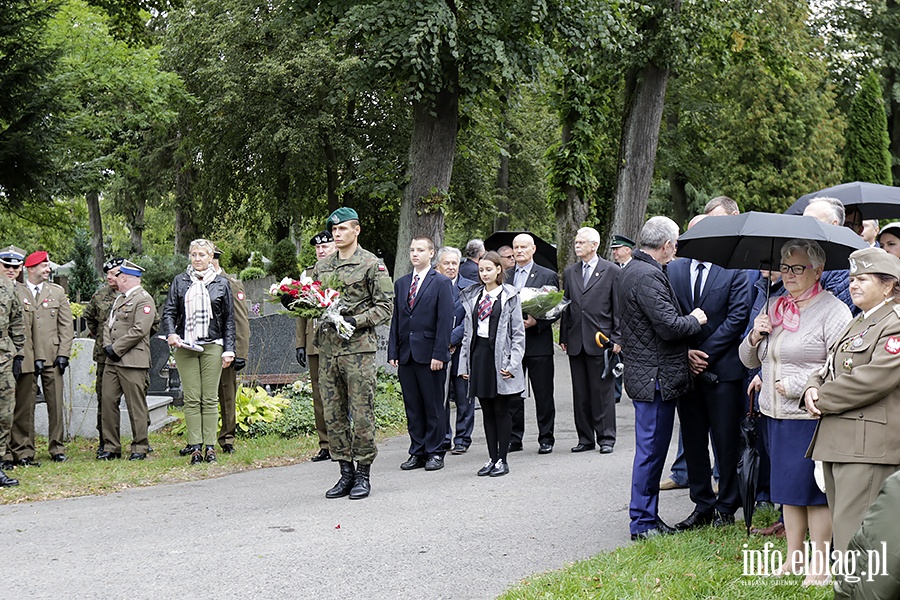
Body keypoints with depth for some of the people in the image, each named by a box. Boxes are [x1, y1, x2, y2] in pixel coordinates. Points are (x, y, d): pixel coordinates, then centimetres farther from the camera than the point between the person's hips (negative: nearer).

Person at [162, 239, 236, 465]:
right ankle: (195, 447, 1)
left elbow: (229, 319, 9)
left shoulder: (221, 284, 8)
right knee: (192, 399, -1)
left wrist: (229, 350, 3)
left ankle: (210, 447, 4)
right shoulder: (180, 282, 10)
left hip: (212, 346, 0)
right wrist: (170, 333, -14)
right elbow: (168, 311, 6)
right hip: (185, 346, 1)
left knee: (210, 399, 1)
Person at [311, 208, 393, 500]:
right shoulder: (321, 266, 15)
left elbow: (384, 306, -6)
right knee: (333, 414, 7)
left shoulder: (372, 264, -2)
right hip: (327, 346, 6)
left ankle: (363, 474, 6)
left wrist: (356, 321, -18)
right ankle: (346, 473, 16)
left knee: (361, 413, -3)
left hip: (358, 346, -6)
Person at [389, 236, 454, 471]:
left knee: (434, 406, 1)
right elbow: (395, 319, 15)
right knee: (412, 407, 8)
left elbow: (445, 321, -7)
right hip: (406, 355, 5)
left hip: (430, 354, -5)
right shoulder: (401, 283, 15)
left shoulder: (442, 282, -1)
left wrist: (439, 354, -14)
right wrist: (393, 352, 7)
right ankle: (418, 453, 15)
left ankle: (435, 453, 8)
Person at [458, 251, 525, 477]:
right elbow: (468, 331, 13)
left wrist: (513, 363, -12)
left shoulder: (509, 296, -2)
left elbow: (518, 333, -4)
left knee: (501, 410, 0)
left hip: (500, 355, -5)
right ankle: (492, 458, 14)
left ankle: (502, 460, 7)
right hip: (479, 353, 5)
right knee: (487, 411, 8)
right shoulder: (472, 297, 11)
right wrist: (464, 363, 7)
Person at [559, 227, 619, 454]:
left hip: (600, 341, -5)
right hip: (576, 342, 5)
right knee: (580, 393, 7)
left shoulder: (611, 271, 0)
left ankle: (606, 438, 7)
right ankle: (585, 438, 14)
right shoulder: (569, 272, 14)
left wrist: (617, 339, -7)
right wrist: (563, 337, 11)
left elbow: (619, 308, -1)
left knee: (603, 390, -1)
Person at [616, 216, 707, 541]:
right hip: (655, 376, -10)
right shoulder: (648, 276, -19)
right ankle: (643, 523, 6)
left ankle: (647, 517, 24)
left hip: (645, 373, 10)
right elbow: (669, 326, -23)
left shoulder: (631, 270, 13)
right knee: (651, 449, -2)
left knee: (651, 449, 16)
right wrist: (695, 319, -6)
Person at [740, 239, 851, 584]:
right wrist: (754, 338, -2)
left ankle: (819, 565, 9)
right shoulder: (773, 307, 13)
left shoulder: (833, 310, -9)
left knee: (814, 489, -1)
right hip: (776, 414, 7)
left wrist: (794, 386, -16)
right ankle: (793, 558, 24)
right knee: (787, 487, 13)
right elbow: (750, 361, 19)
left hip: (812, 415, -7)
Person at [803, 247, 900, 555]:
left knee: (853, 532, -11)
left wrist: (823, 400, -11)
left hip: (869, 445, -10)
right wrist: (813, 388, -1)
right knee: (842, 526, 13)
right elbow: (829, 366, 23)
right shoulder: (857, 323, 21)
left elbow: (873, 379, -21)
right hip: (839, 442, 10)